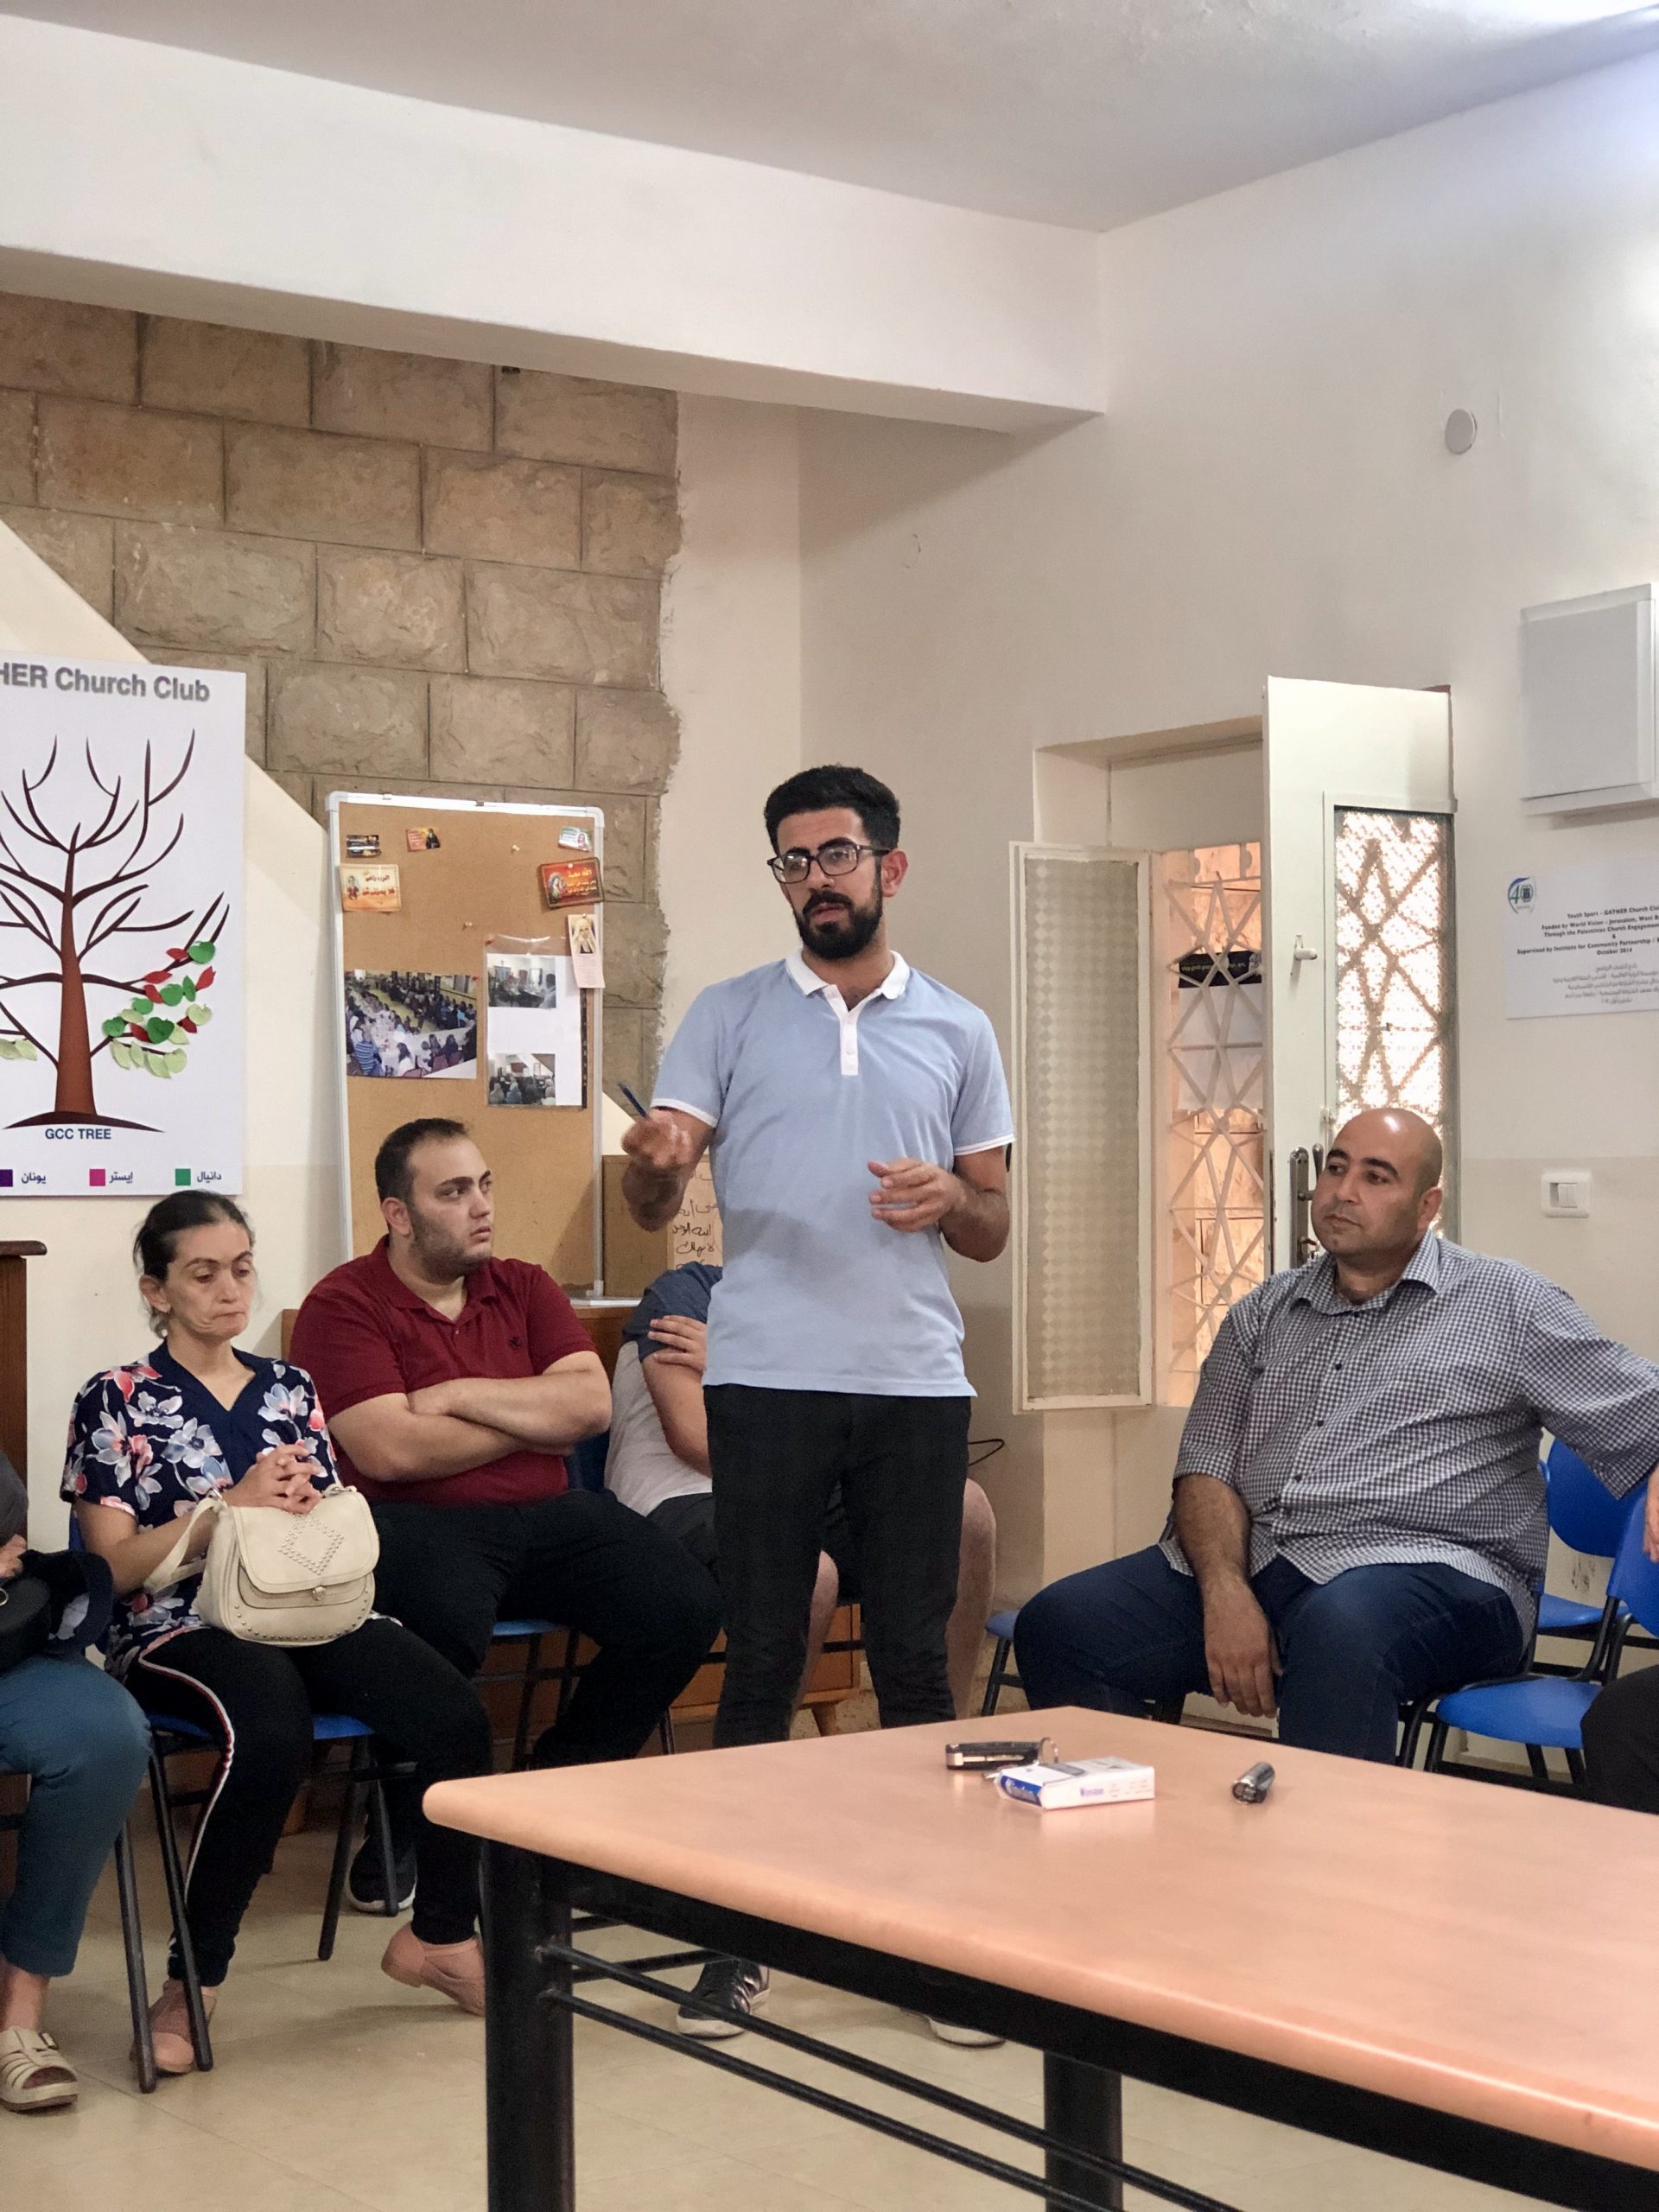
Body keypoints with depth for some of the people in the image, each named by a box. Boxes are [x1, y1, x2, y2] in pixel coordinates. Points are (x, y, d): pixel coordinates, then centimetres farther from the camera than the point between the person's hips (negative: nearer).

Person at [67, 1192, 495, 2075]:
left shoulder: (290, 1389, 20)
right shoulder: (117, 1402, 8)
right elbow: (114, 1564, 0)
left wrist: (303, 1504, -3)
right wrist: (235, 1505, -11)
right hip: (180, 1627, -4)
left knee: (456, 1715, -25)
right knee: (274, 1730, -39)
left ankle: (441, 1936, -2)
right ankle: (192, 1984, -23)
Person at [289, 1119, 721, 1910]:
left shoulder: (525, 1289, 14)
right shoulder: (344, 1306, -3)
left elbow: (591, 1404, 0)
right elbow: (390, 1450, -15)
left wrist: (459, 1394, -10)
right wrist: (534, 1420, -3)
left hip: (547, 1514, 6)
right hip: (416, 1522, -6)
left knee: (684, 1608, -15)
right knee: (451, 1621, -39)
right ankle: (402, 1836, -12)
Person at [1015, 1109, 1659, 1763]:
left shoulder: (1508, 1305, 8)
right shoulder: (1262, 1315, 18)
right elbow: (1206, 1466, 10)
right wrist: (1226, 1593, -9)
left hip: (1425, 1566, -4)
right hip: (1251, 1561, 5)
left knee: (1339, 1630, -40)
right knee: (1058, 1624, -16)